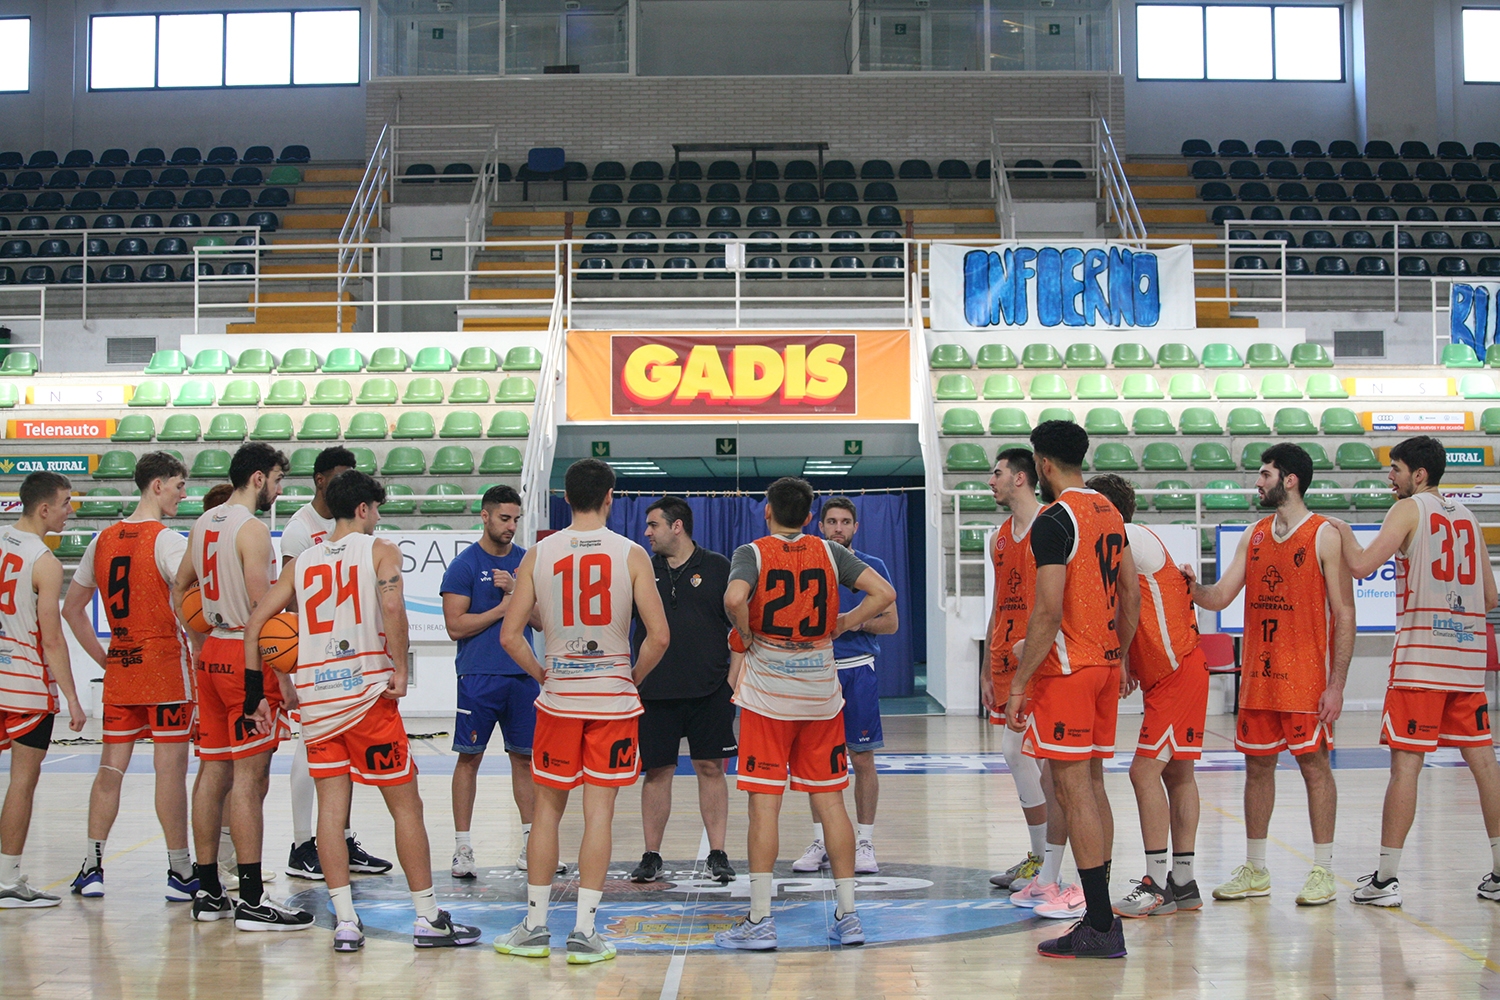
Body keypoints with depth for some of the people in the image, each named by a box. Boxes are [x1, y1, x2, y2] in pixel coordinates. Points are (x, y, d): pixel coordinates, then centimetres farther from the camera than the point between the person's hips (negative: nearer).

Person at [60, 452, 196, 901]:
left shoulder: (103, 540, 10)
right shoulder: (167, 540, -12)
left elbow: (72, 608, 16)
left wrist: (104, 658, 16)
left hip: (120, 668, 6)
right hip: (167, 667, -6)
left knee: (111, 767, 11)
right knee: (170, 768, -2)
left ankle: (92, 867, 13)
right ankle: (180, 872, 4)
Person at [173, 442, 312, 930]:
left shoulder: (203, 524, 14)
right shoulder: (252, 529, -13)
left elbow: (179, 589, 23)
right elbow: (262, 607, -18)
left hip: (211, 653, 9)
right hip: (247, 657, -9)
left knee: (213, 771, 12)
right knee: (250, 776, -8)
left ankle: (208, 891, 18)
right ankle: (252, 901, -7)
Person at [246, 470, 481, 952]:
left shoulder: (303, 560, 15)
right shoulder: (379, 549, 0)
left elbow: (256, 622, 12)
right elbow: (392, 607, -19)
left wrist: (280, 683, 15)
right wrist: (401, 670, -12)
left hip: (314, 694, 5)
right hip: (368, 690, -5)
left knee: (331, 805, 5)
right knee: (406, 804, 3)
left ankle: (345, 922, 3)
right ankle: (428, 918, 6)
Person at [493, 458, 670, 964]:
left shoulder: (538, 554, -1)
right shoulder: (631, 554, -5)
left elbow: (510, 635, -3)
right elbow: (659, 636, -9)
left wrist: (543, 675, 11)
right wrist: (634, 677, 6)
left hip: (558, 697, 1)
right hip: (615, 696, -1)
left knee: (547, 808, 12)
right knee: (599, 812, 2)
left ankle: (534, 927, 17)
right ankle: (584, 932, 3)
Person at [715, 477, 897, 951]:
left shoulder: (751, 553, -5)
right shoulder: (829, 552, 5)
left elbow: (734, 598, -25)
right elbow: (884, 594, -4)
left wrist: (746, 636, -8)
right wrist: (839, 626, 5)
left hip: (767, 694, -3)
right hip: (821, 693, 3)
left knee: (764, 805, 0)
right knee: (829, 800, 9)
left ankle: (759, 921, 1)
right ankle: (847, 916, 12)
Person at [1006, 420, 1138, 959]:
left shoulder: (1054, 520, -15)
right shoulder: (1110, 513, 12)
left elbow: (1048, 612, -20)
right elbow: (1132, 597, 16)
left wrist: (1018, 684, -16)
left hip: (1066, 668, -9)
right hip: (1105, 664, 9)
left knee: (1072, 789, -5)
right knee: (1091, 784, 15)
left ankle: (1100, 928, -4)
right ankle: (1099, 912, 20)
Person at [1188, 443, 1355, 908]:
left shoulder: (1325, 536, -6)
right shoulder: (1254, 536, 12)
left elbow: (1344, 614, -8)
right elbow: (1221, 596, 9)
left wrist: (1337, 684, -13)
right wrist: (1189, 586, -13)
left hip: (1306, 676, -6)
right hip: (1257, 673, 6)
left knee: (1313, 763, -1)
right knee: (1257, 764, 9)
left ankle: (1322, 871, 8)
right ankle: (1255, 870, 18)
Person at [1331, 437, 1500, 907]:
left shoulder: (1409, 509, -3)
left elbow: (1362, 566, -13)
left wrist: (1345, 534, 5)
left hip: (1421, 656, -6)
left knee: (1406, 762, -6)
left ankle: (1386, 878, -4)